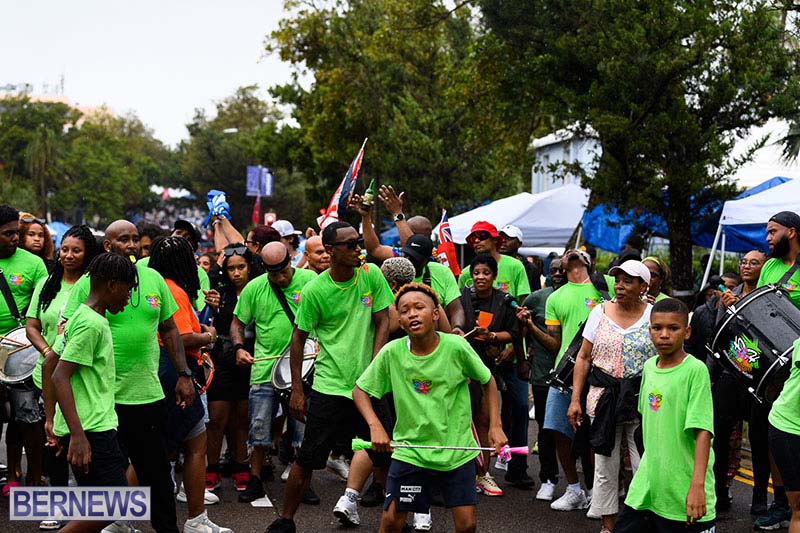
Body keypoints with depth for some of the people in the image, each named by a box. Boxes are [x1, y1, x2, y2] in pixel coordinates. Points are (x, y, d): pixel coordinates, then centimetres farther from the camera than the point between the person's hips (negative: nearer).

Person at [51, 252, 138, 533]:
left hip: (90, 428, 10)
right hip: (90, 430, -10)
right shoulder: (92, 323, -15)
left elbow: (51, 366, 22)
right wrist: (77, 435, -26)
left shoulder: (83, 317, 15)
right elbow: (60, 378, -21)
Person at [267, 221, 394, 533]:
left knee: (381, 448, 8)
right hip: (329, 386, -3)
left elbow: (382, 321, 3)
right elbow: (298, 336, 0)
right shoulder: (314, 290, -9)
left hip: (367, 385, 3)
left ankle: (350, 498, 30)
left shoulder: (371, 274, -2)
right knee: (308, 458, -2)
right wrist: (296, 389, -1)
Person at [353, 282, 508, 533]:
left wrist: (495, 426, -3)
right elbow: (360, 390, 0)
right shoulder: (391, 353, -10)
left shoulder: (456, 346, -12)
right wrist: (375, 426, -16)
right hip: (410, 451, 0)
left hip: (457, 449, 0)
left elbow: (487, 381, 3)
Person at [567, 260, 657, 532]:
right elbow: (584, 358, 8)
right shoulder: (600, 312, 5)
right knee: (605, 467, 7)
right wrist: (575, 399, 3)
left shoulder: (654, 315, -1)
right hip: (603, 398, 2)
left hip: (642, 399, -2)